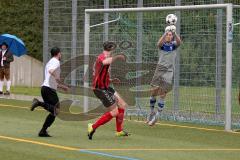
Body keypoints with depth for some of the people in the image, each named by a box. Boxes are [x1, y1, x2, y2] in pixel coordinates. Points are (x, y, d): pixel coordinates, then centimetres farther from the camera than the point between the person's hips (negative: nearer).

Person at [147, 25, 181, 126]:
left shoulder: (174, 44, 6)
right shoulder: (162, 44, 6)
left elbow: (179, 42, -18)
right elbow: (159, 43, -20)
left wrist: (174, 33, -37)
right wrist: (165, 34, -37)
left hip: (169, 71, -1)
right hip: (160, 69, 1)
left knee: (163, 94, -6)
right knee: (153, 91, -1)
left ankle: (157, 115, 2)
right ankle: (152, 112, 19)